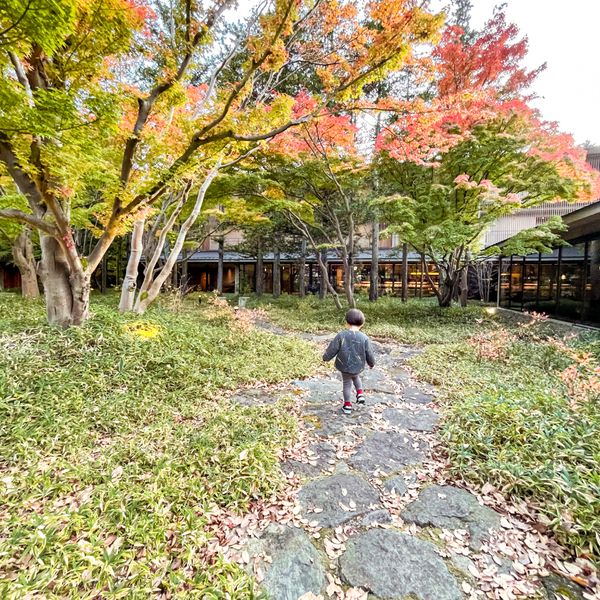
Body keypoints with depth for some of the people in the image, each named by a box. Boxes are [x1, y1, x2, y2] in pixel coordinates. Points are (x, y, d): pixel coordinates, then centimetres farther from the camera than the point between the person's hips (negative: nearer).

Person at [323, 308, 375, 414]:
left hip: (344, 366, -1)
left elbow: (332, 349, -12)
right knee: (355, 377, 34)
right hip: (358, 367, 1)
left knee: (347, 383, 20)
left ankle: (347, 405, 28)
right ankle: (360, 393, 22)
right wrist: (371, 363, 15)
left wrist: (326, 357, 7)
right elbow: (369, 354, -6)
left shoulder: (341, 335, -20)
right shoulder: (364, 338, -16)